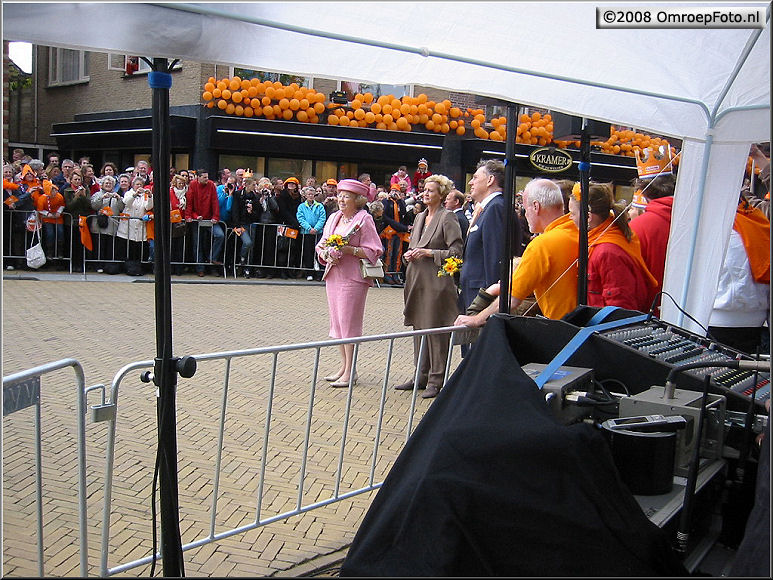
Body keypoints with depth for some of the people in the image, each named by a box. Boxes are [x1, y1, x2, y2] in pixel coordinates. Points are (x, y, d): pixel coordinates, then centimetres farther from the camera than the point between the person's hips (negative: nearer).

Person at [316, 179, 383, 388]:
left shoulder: (364, 220, -6)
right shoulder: (333, 218, 14)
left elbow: (373, 251, -9)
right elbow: (321, 246, 17)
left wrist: (350, 249, -19)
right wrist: (326, 253, -5)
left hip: (353, 278, -7)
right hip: (333, 276, 7)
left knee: (349, 323, -5)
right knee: (336, 321, 10)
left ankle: (350, 372, 1)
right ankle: (344, 366, 19)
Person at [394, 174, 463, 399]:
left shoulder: (447, 218, -6)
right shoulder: (419, 217, 17)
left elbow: (456, 251, -12)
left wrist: (429, 253, -16)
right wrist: (409, 254, 5)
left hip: (436, 281, -8)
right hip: (417, 280, 8)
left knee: (436, 329, -4)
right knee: (418, 327, 11)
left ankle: (436, 379, 3)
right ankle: (421, 375, 20)